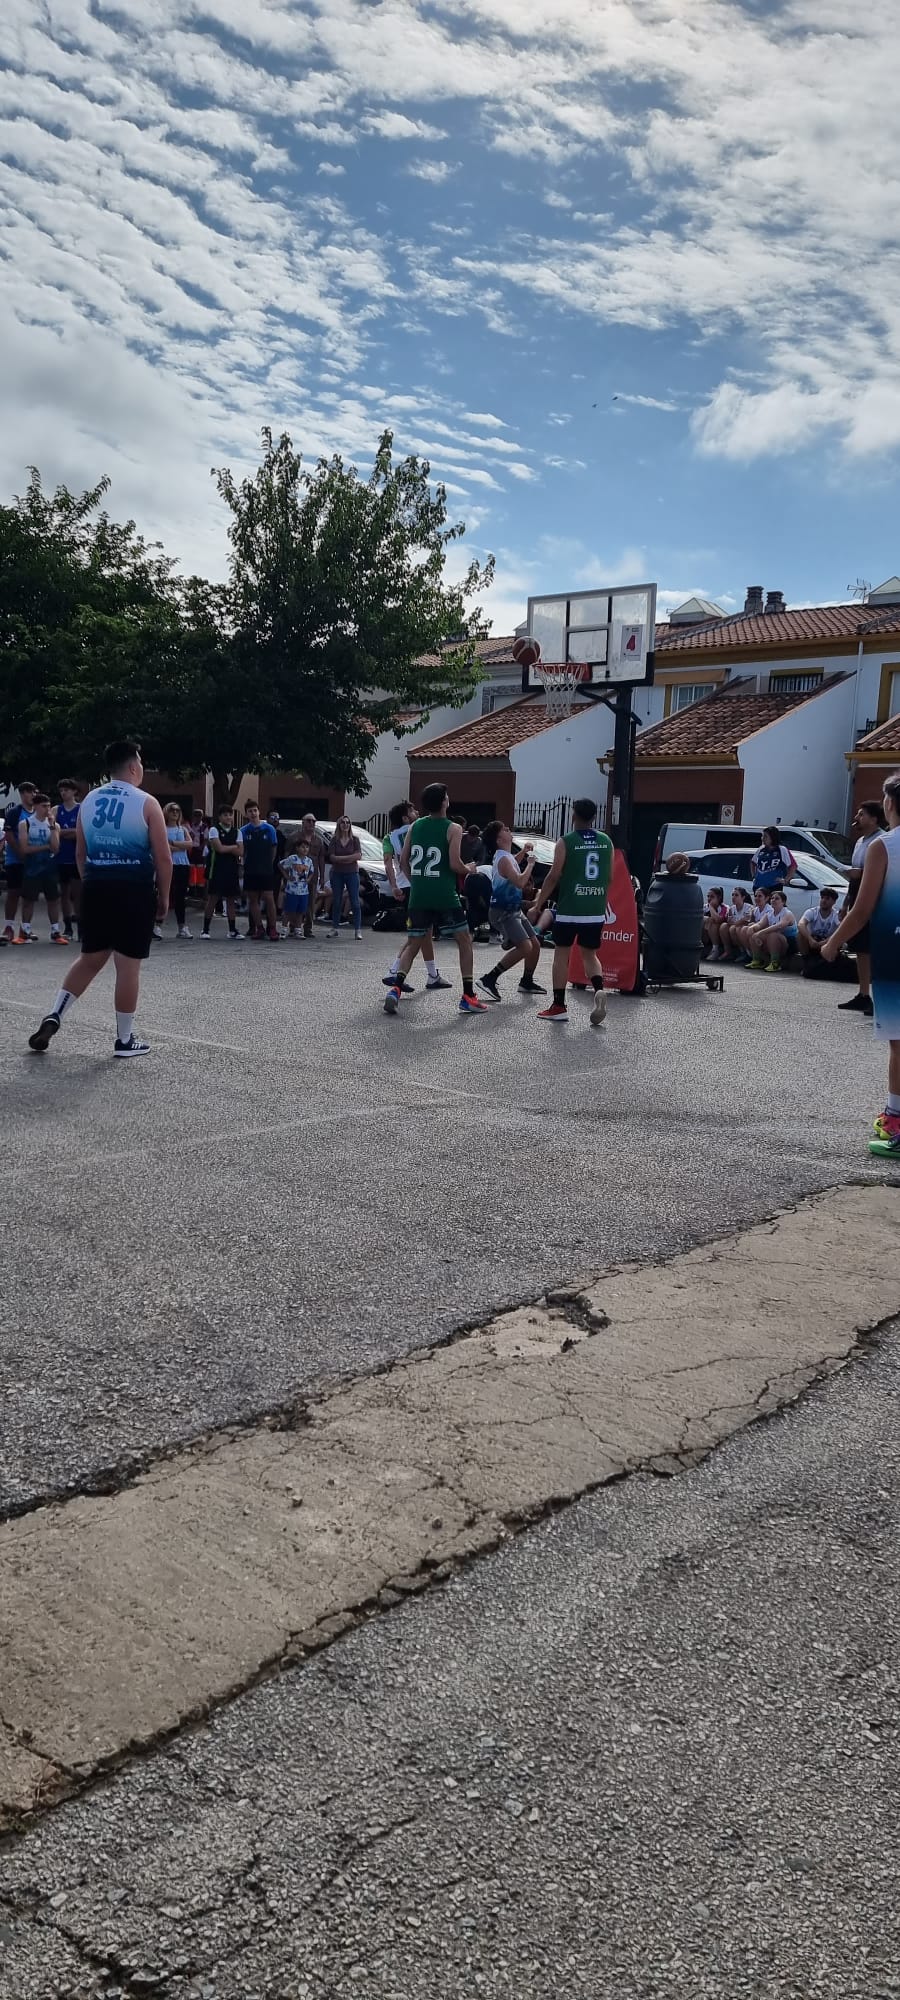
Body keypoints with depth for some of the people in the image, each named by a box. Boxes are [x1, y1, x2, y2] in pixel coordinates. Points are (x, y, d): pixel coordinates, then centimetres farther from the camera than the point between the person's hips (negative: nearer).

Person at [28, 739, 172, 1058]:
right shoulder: (146, 803, -7)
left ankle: (53, 1017, 7)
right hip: (134, 889, -5)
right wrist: (164, 897, 1)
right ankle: (125, 1040, 7)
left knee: (90, 959, 17)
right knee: (128, 965, 1)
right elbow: (163, 857, -8)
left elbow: (80, 853, 14)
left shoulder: (89, 801, 9)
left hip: (96, 887, 5)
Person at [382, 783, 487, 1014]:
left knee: (413, 943, 12)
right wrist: (469, 869, 6)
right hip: (444, 895, -4)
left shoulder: (414, 826, 8)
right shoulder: (452, 829, -7)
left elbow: (403, 861, 9)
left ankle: (395, 988, -8)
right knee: (464, 940, 10)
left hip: (419, 894, 4)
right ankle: (468, 996, 7)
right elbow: (454, 864, -14)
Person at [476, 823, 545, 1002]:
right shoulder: (503, 859, -20)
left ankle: (527, 981, 30)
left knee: (535, 944, 13)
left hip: (514, 909, 10)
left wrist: (523, 853, 22)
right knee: (525, 947, -20)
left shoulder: (507, 856, 12)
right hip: (503, 911, -10)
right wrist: (530, 863, -17)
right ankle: (489, 979, -17)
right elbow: (520, 882, -31)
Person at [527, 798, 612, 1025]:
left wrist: (537, 906, -3)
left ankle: (558, 1006, 8)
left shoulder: (566, 842, -7)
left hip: (569, 910, -4)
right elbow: (609, 878, 11)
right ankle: (599, 991, -11)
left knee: (561, 953, 7)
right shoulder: (606, 842, 7)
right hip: (596, 911, 4)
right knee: (590, 954, 15)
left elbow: (554, 876, -9)